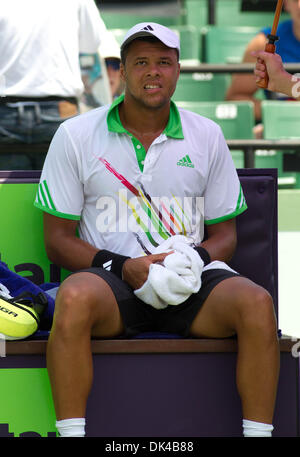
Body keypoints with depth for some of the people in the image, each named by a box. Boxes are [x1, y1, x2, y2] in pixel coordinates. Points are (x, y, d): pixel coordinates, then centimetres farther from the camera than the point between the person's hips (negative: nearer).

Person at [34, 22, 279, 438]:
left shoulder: (207, 136, 13)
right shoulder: (76, 135, 6)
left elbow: (224, 234, 17)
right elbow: (58, 240, 4)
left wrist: (194, 260, -8)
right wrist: (123, 268, -13)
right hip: (112, 279, -2)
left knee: (257, 302, -30)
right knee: (75, 296, -38)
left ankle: (258, 434, -23)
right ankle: (71, 436, -34)